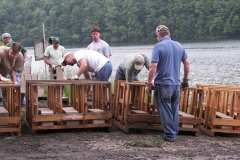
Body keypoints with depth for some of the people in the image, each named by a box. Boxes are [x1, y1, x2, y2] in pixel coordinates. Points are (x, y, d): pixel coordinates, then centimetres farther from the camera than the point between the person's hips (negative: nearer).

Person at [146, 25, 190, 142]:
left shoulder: (158, 46, -11)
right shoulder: (179, 46, 7)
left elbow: (153, 67, -17)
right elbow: (187, 64, 14)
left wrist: (149, 83, -7)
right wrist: (185, 80, 24)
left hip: (163, 84, -5)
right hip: (176, 84, 6)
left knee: (165, 110, 3)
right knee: (174, 109, 14)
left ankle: (170, 135, 6)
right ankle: (174, 132, 21)